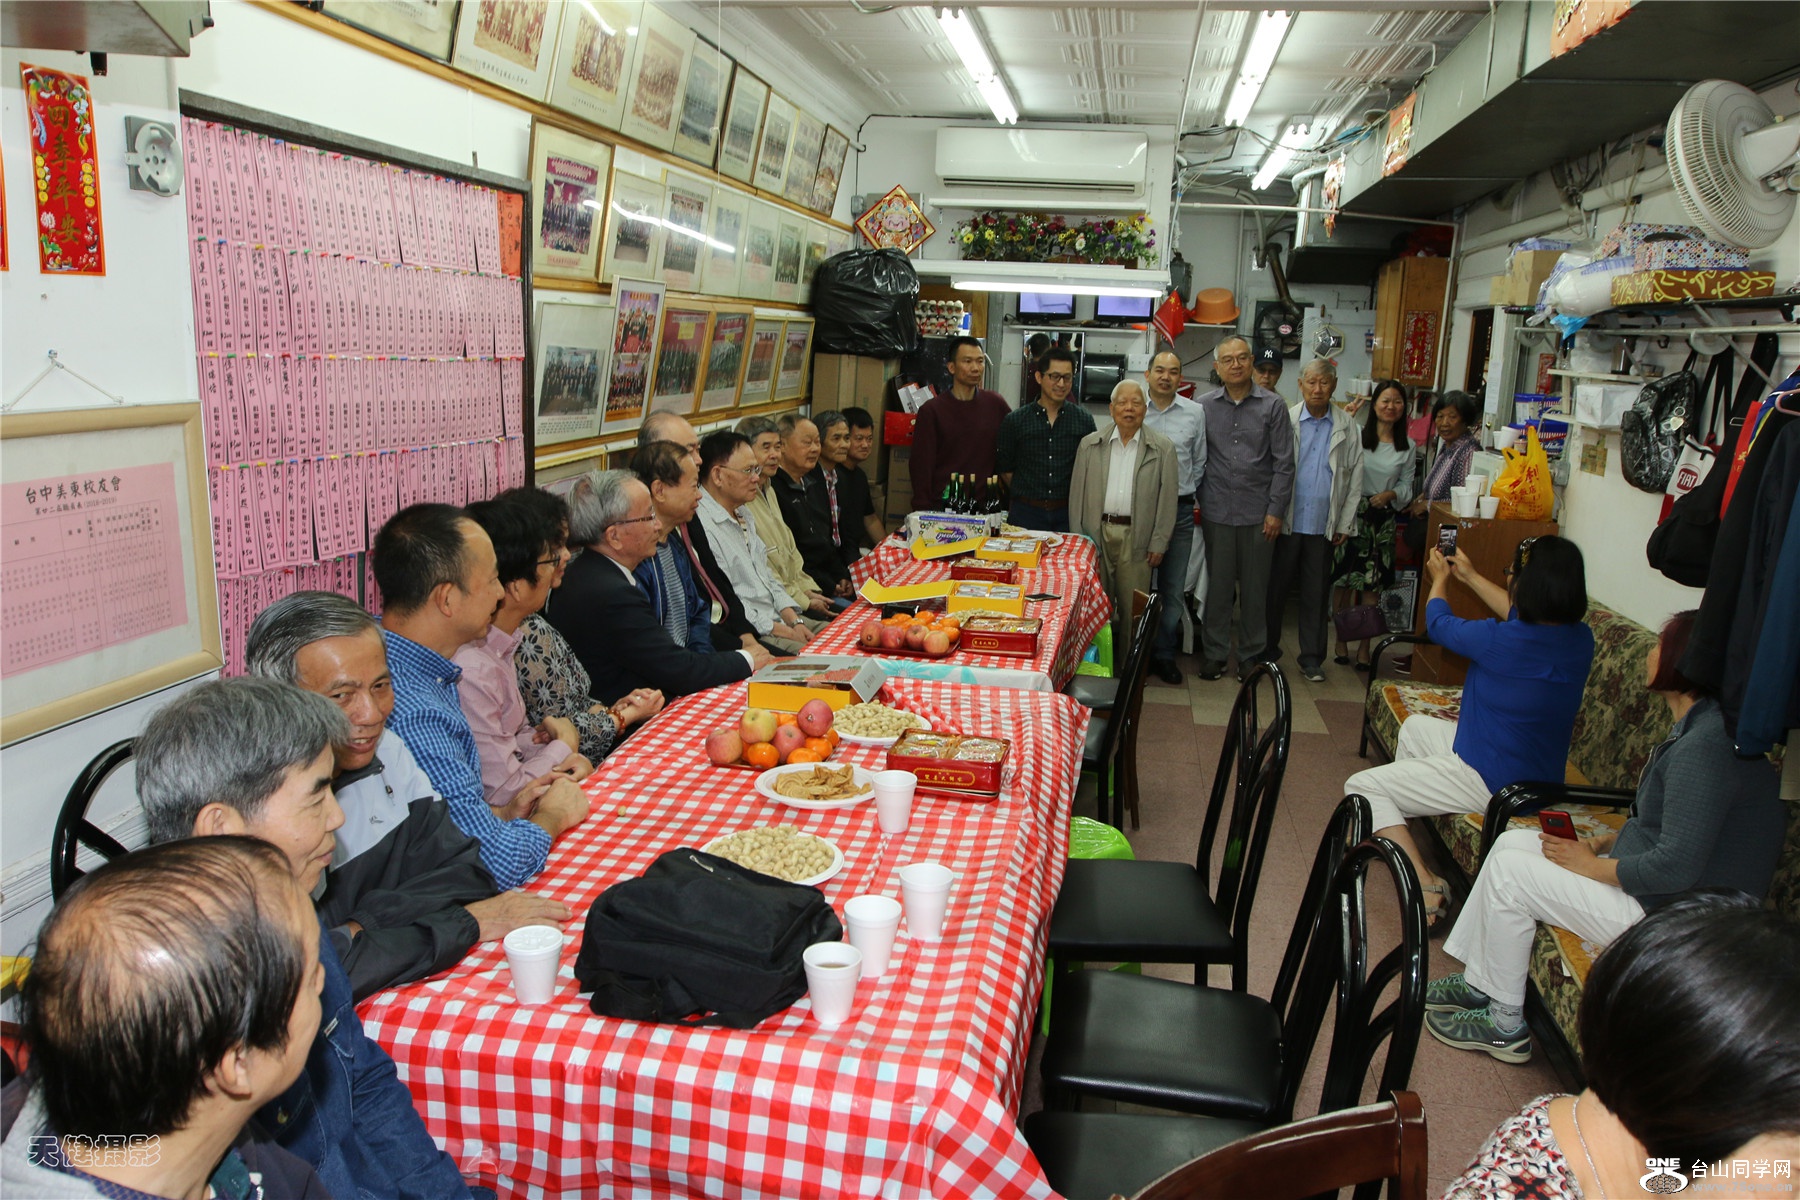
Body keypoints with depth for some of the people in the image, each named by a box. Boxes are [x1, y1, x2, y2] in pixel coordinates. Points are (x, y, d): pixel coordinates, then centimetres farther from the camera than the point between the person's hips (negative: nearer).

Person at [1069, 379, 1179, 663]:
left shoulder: (1163, 449, 3)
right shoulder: (1090, 445, 8)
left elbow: (1167, 498, 1)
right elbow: (1077, 493, 8)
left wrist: (1158, 543, -3)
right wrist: (1078, 537, 3)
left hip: (1137, 538, -1)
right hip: (1097, 533, 2)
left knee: (1132, 607, 1)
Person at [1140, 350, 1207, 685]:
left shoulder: (1194, 413, 5)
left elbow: (1199, 462, 12)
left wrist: (1183, 491, 5)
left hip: (1179, 509, 2)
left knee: (1174, 589, 7)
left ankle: (1165, 654, 19)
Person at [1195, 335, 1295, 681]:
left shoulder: (1272, 405, 0)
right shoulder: (1204, 406, 4)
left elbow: (1283, 463, 0)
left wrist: (1276, 510, -5)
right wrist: (1197, 502, 1)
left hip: (1258, 512, -1)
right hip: (1217, 511, 1)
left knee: (1255, 587, 7)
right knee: (1217, 584, 6)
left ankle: (1251, 655, 19)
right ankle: (1214, 652, 18)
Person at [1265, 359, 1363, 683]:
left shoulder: (1346, 428, 4)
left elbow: (1355, 479, 6)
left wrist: (1345, 523, 3)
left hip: (1324, 526, 1)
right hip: (1285, 523, -1)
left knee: (1317, 594, 8)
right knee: (1276, 587, 8)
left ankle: (1312, 658, 18)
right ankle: (1267, 650, 21)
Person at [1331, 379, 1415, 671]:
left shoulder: (1408, 448, 10)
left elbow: (1406, 486, 11)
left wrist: (1390, 494, -10)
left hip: (1383, 520, 2)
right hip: (1353, 514, -2)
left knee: (1370, 587, 5)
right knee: (1346, 584, 2)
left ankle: (1364, 647, 14)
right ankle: (1341, 641, 15)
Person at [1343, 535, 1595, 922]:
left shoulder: (1500, 642, -28)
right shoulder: (1581, 639, -6)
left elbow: (1438, 624, -6)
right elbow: (1522, 617, 17)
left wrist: (1440, 579, 15)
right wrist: (1470, 577, 26)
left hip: (1490, 783, -9)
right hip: (1539, 778, 9)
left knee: (1362, 787, -2)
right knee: (1414, 727, 29)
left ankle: (1426, 887, -10)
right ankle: (1392, 832, 43)